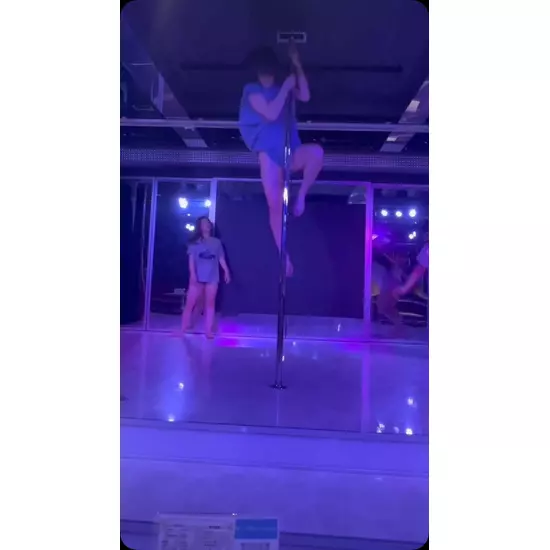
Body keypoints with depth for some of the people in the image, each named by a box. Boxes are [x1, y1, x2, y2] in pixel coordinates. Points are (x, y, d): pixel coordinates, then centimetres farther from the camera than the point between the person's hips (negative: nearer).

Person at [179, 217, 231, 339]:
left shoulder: (217, 242, 12)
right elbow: (191, 259, 0)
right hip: (198, 277, -1)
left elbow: (221, 258, 9)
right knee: (190, 303, -2)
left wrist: (226, 271, -2)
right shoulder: (194, 242, 6)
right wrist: (192, 273, -11)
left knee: (210, 303, 5)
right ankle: (184, 328, 8)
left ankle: (209, 330, 10)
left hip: (212, 278, 2)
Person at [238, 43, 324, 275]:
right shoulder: (252, 91, 3)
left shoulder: (282, 88, 17)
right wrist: (286, 87, -7)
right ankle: (284, 256, 0)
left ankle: (301, 195, -13)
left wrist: (297, 65, -2)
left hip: (291, 151, 3)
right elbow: (271, 114, -12)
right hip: (269, 152, -3)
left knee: (317, 151, -32)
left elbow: (305, 96, -1)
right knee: (275, 205, -10)